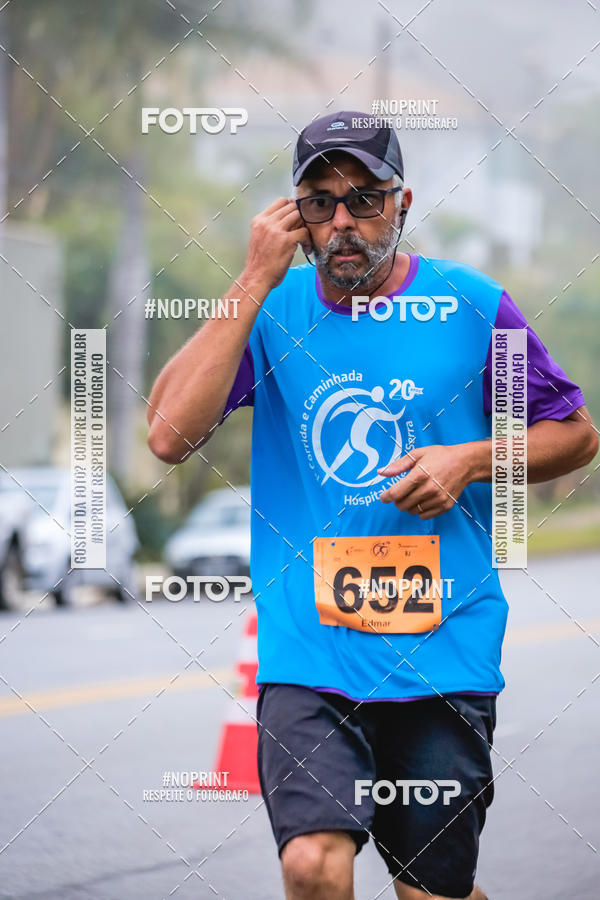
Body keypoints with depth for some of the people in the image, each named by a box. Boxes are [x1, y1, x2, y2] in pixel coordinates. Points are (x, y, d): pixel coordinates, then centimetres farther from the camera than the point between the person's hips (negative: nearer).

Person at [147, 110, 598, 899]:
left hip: (443, 651, 0)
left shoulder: (474, 307, 0)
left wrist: (471, 459, -9)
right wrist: (255, 281, -13)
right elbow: (169, 435, -12)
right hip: (308, 650, 0)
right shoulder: (273, 310, 2)